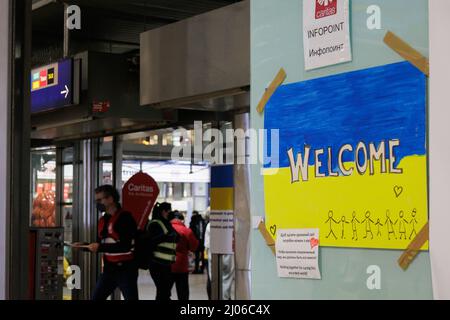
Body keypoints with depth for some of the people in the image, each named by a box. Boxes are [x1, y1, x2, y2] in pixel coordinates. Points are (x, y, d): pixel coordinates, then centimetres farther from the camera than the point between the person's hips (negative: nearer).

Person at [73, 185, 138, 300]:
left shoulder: (125, 217, -13)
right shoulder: (103, 220, 11)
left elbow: (125, 246, -23)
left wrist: (100, 247, -22)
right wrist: (84, 246, 1)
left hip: (126, 269, -8)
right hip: (109, 269, 8)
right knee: (96, 297, 10)